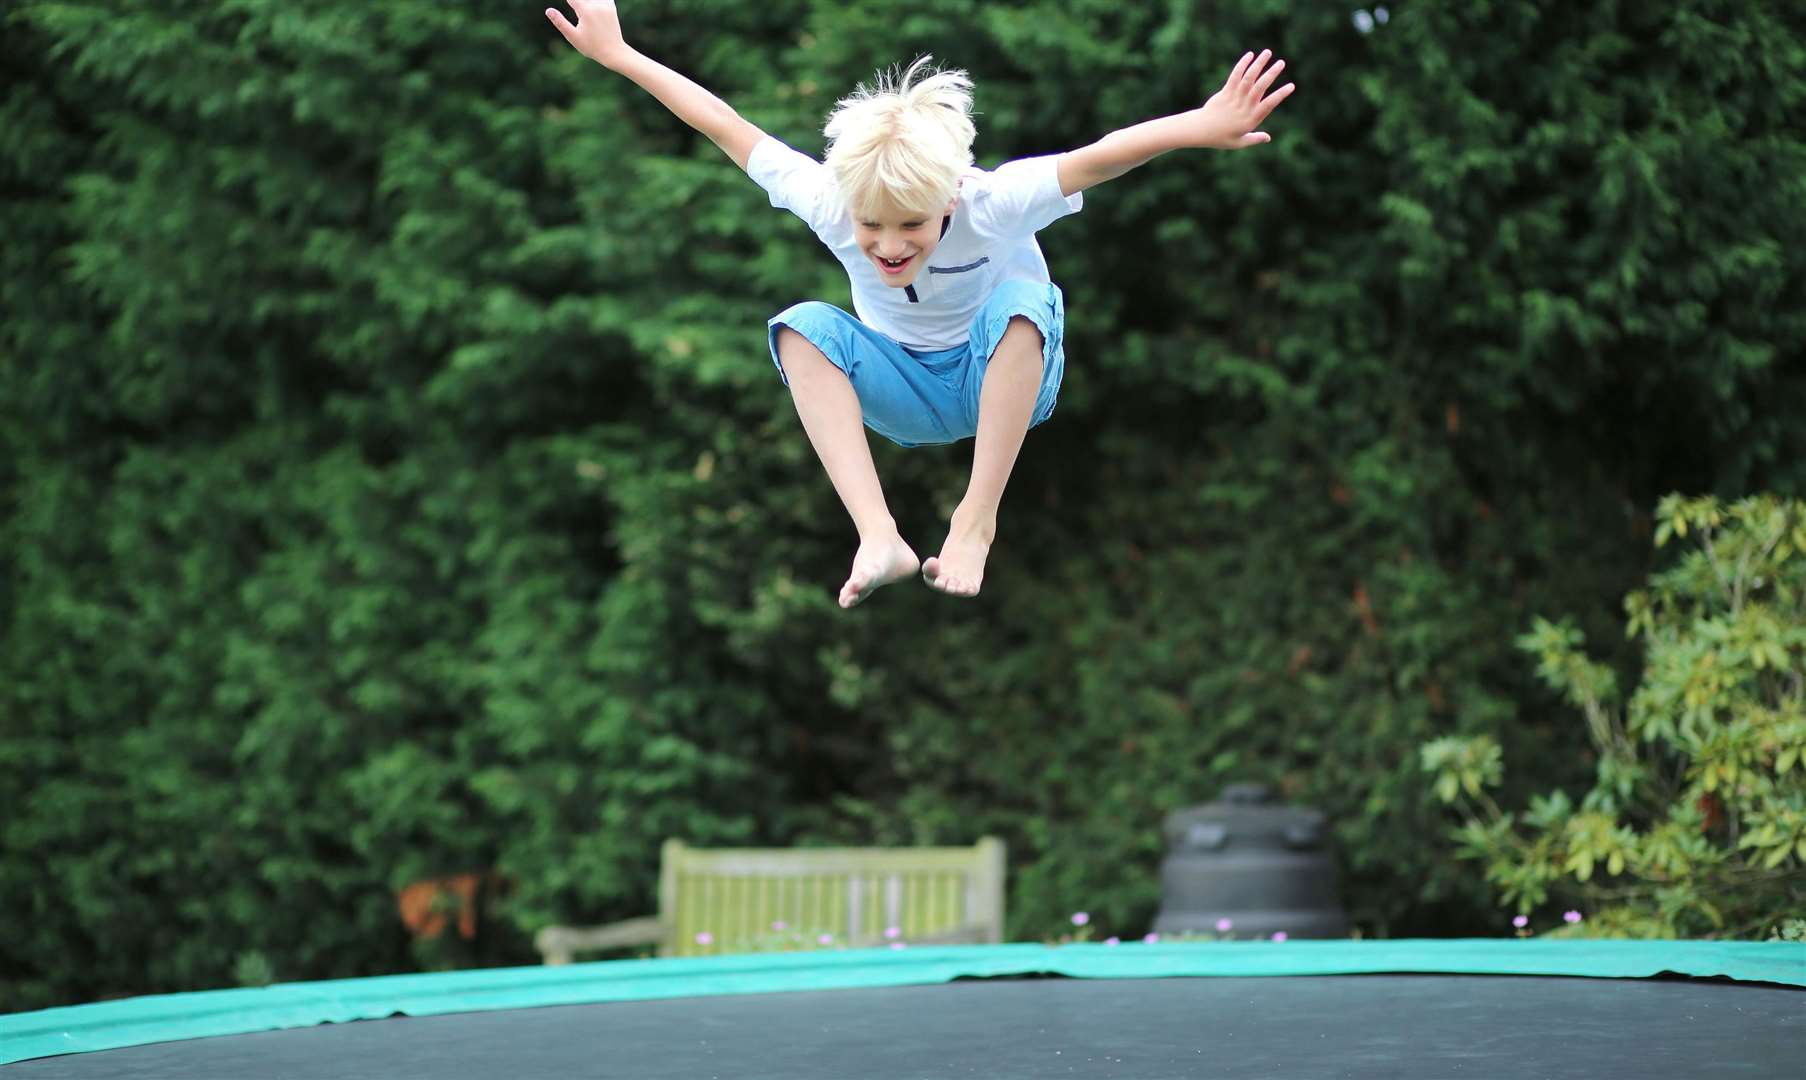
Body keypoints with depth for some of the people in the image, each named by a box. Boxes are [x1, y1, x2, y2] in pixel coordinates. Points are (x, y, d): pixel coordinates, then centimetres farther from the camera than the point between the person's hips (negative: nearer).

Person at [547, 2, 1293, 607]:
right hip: (907, 399, 3)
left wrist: (1202, 127, -61)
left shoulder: (992, 204, -31)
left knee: (1021, 301, -37)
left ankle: (977, 521, -31)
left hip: (1005, 384, -3)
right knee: (803, 326, -27)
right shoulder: (830, 203, -22)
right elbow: (728, 131, -18)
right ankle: (877, 537, -39)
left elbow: (1097, 159, -45)